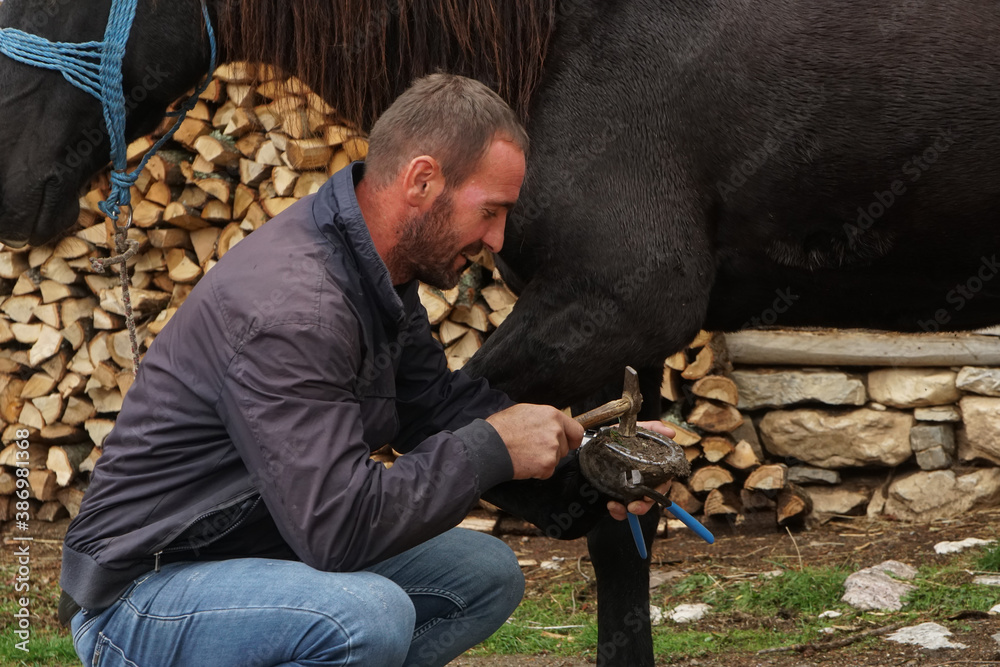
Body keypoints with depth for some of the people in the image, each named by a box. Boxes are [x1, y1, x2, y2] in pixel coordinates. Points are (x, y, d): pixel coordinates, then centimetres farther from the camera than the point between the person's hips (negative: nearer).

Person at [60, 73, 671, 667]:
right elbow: (338, 526, -31)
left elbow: (436, 401, 16)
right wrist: (491, 449, -22)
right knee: (370, 616, -34)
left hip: (262, 552, 10)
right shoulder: (290, 309, -29)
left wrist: (578, 457, 2)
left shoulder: (380, 277, 2)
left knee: (486, 576, 5)